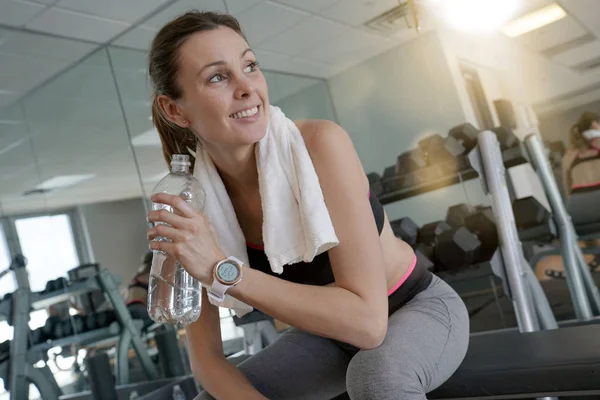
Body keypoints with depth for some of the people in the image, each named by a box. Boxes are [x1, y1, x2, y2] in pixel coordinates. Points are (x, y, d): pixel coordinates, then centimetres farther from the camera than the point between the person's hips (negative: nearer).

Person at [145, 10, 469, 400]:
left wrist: (225, 270, -36)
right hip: (334, 328, 5)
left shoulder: (319, 144, -29)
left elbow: (368, 318, -34)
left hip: (422, 310, -4)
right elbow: (205, 354, -10)